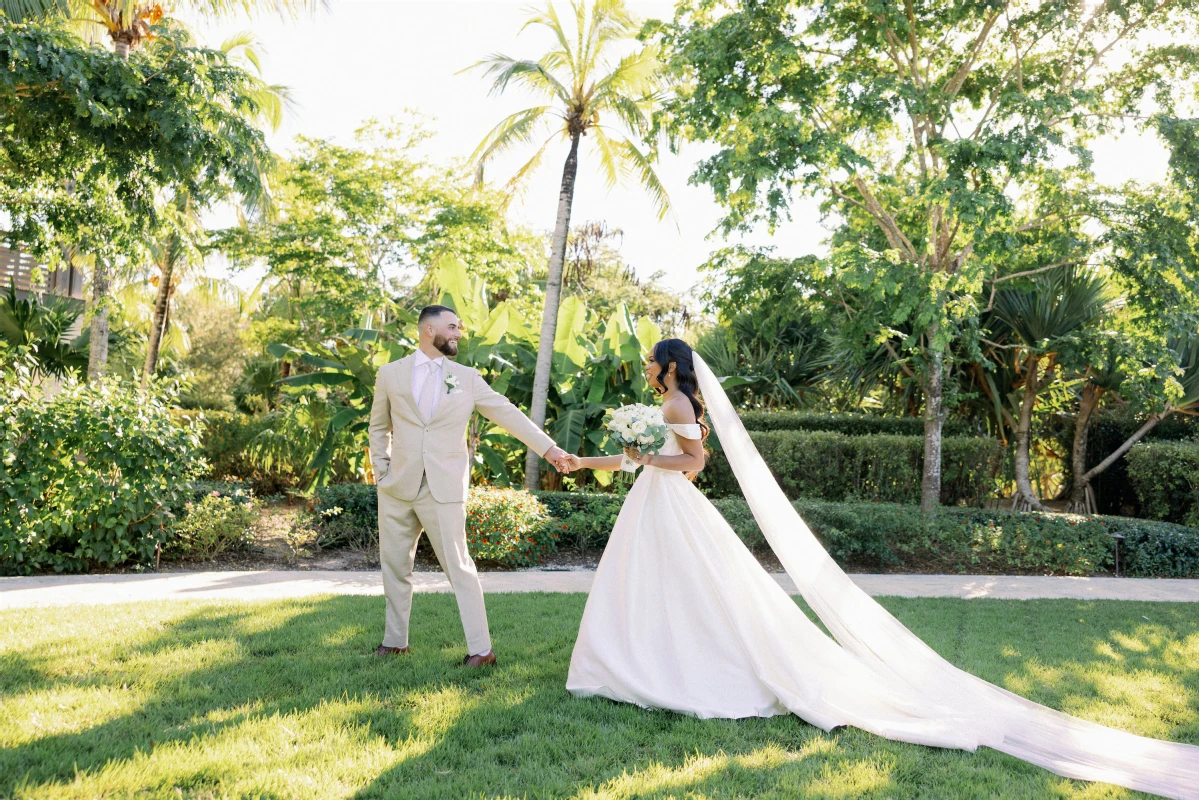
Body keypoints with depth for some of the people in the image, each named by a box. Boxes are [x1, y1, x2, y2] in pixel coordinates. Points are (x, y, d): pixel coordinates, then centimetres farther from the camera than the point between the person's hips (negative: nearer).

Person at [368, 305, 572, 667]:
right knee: (394, 565, 13)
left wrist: (548, 447, -5)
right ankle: (395, 640, 29)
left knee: (459, 567, -3)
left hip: (444, 489, -2)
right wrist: (381, 469, 8)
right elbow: (379, 426, 17)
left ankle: (480, 648, 4)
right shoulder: (390, 374, 6)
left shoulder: (467, 378, 3)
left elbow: (508, 413, 1)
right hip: (398, 488, 2)